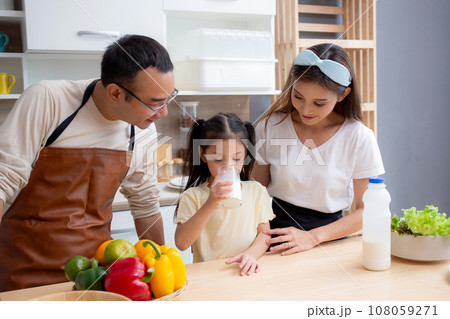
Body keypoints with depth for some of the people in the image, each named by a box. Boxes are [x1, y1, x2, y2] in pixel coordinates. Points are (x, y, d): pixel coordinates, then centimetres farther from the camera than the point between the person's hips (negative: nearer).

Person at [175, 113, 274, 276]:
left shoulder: (256, 190, 10)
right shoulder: (193, 196, 1)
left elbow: (264, 233, 7)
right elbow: (181, 243, -9)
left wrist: (251, 254, -14)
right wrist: (209, 206, -20)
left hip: (246, 273, 4)